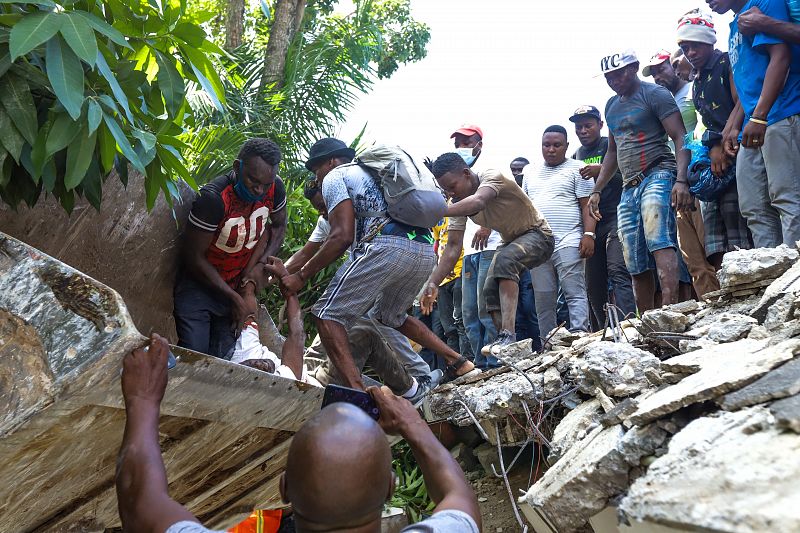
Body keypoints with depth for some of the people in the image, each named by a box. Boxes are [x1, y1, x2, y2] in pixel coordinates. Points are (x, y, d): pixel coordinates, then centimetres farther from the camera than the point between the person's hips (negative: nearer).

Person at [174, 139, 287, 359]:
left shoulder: (275, 188, -13)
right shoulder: (213, 198, -27)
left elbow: (278, 226, 8)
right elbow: (194, 256, -20)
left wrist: (263, 260, -10)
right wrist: (233, 298, -16)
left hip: (237, 286, 4)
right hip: (198, 285, -4)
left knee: (223, 358, 3)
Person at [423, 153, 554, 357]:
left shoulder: (492, 176, -26)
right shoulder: (458, 203, -7)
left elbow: (478, 202, -49)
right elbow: (453, 247, -12)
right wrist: (433, 282, -23)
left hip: (538, 234, -8)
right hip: (511, 243, 8)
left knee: (505, 259, -35)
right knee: (491, 291, -6)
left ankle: (508, 335, -42)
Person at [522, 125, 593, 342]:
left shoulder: (576, 169, 5)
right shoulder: (530, 172, 20)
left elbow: (587, 205, -2)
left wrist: (589, 235, -14)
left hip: (568, 243, -5)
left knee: (575, 295, -8)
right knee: (543, 301, 6)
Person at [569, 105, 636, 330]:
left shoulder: (612, 146, 3)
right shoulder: (576, 156, 21)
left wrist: (602, 170, -19)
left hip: (614, 219, -6)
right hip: (589, 224, 6)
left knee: (618, 272, -21)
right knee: (594, 285, 6)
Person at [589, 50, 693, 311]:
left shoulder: (655, 94, -1)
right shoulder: (611, 105, 21)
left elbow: (680, 138, -9)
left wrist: (681, 180, -23)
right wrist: (597, 190, 23)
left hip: (658, 175, -7)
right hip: (628, 188, 7)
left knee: (659, 241, -28)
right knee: (637, 267, 3)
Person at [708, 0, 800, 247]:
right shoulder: (735, 26, 25)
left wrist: (758, 117, -21)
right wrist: (735, 127, 18)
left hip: (779, 116, -9)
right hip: (754, 127, 10)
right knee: (754, 209, 6)